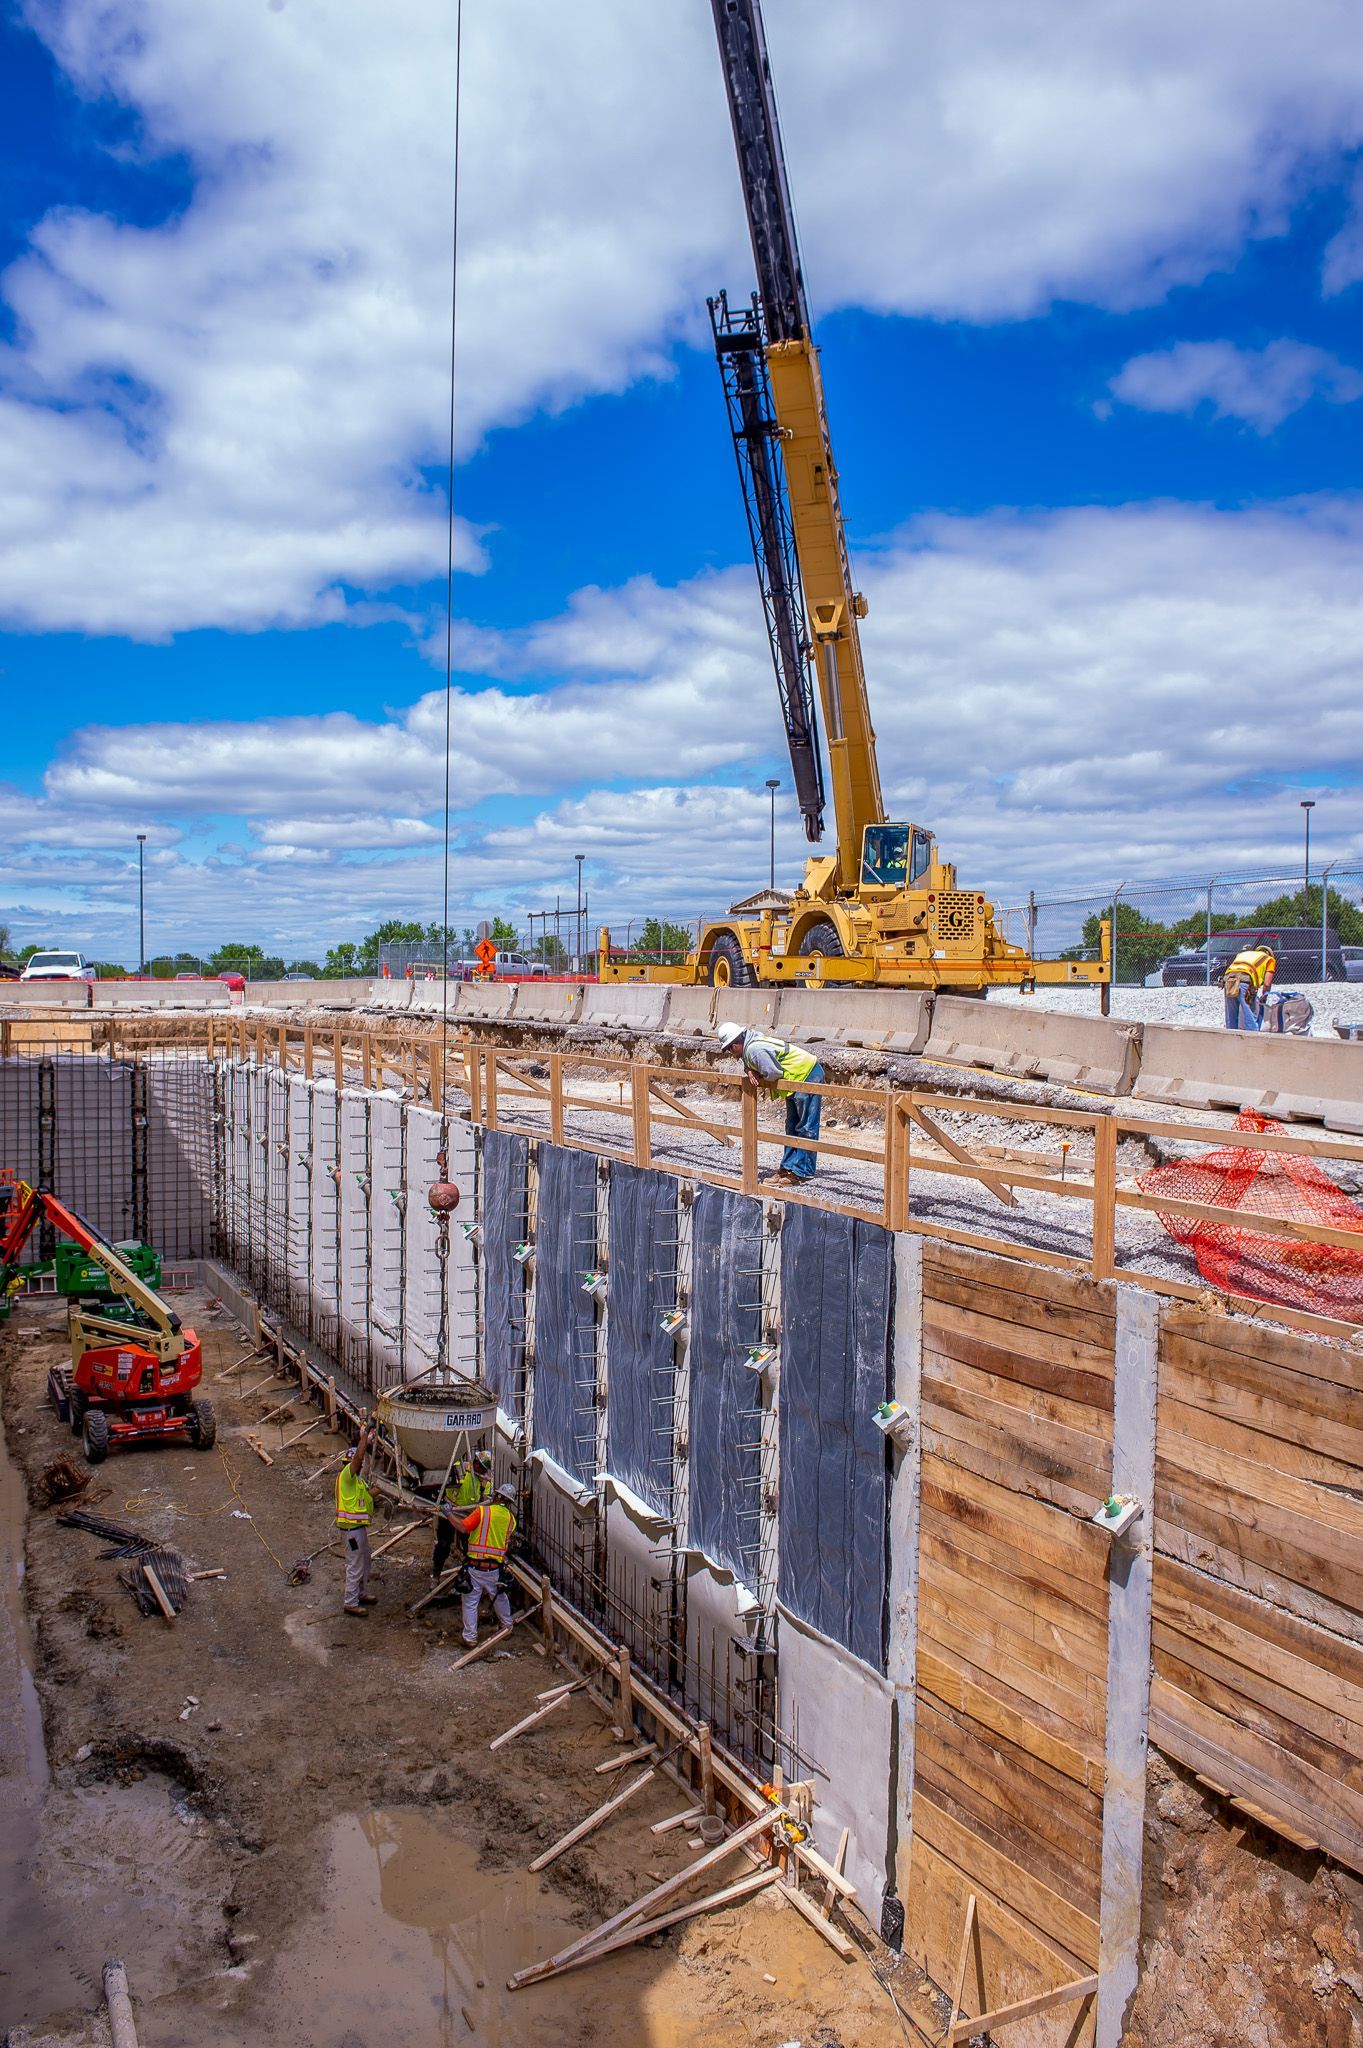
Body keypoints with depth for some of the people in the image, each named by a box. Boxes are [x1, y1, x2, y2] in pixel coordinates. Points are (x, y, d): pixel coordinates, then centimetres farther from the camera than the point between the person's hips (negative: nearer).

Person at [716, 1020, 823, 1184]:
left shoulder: (755, 1049, -23)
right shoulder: (751, 1043, 8)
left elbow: (773, 1074, -25)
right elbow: (751, 1064, 22)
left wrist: (758, 1078, -5)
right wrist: (749, 1071, -1)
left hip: (808, 1075, -11)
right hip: (799, 1077, 11)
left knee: (806, 1127, -8)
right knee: (792, 1126, 15)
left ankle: (802, 1172, -7)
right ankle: (788, 1166, 22)